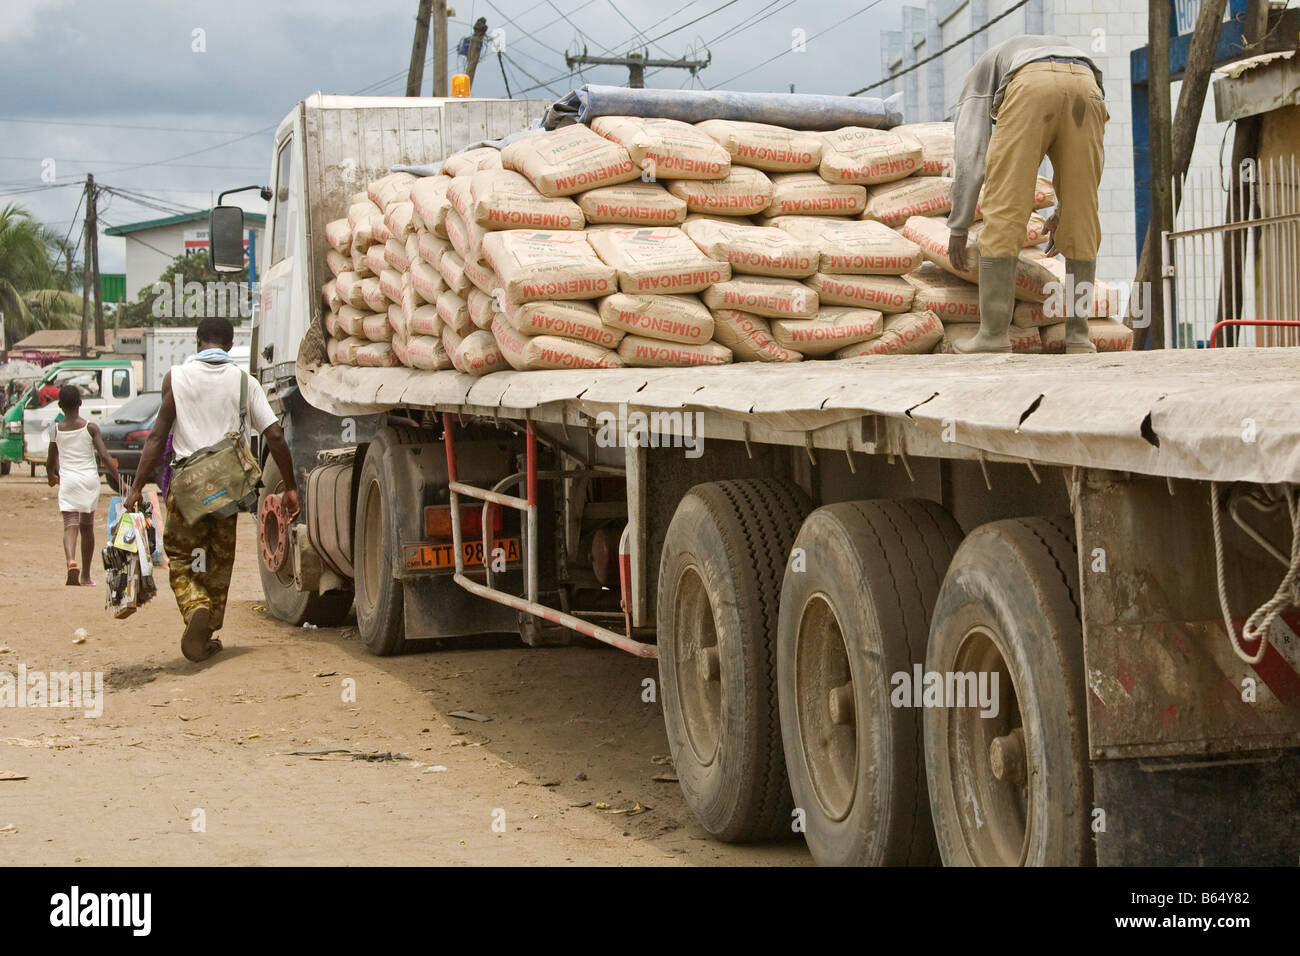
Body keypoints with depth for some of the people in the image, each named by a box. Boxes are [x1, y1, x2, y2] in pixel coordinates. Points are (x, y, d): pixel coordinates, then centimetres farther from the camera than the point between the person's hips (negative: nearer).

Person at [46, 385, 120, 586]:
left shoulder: (56, 430, 2)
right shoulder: (90, 428, -2)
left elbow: (51, 462, 10)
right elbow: (105, 457, -10)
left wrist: (51, 476, 31)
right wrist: (118, 480, -6)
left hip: (68, 481, -1)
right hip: (89, 480, 1)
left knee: (70, 526, -7)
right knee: (87, 527, 14)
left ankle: (71, 561, -36)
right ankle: (85, 575, 22)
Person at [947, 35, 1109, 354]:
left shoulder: (982, 71, 35)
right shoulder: (1065, 52, 47)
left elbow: (969, 154, 18)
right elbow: (1075, 158, 43)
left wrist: (958, 227, 18)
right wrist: (1061, 213, 53)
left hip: (1030, 88, -4)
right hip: (1087, 87, 4)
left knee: (1004, 212, 1)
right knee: (1081, 222, 11)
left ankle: (994, 334, -2)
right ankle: (1077, 334, 11)